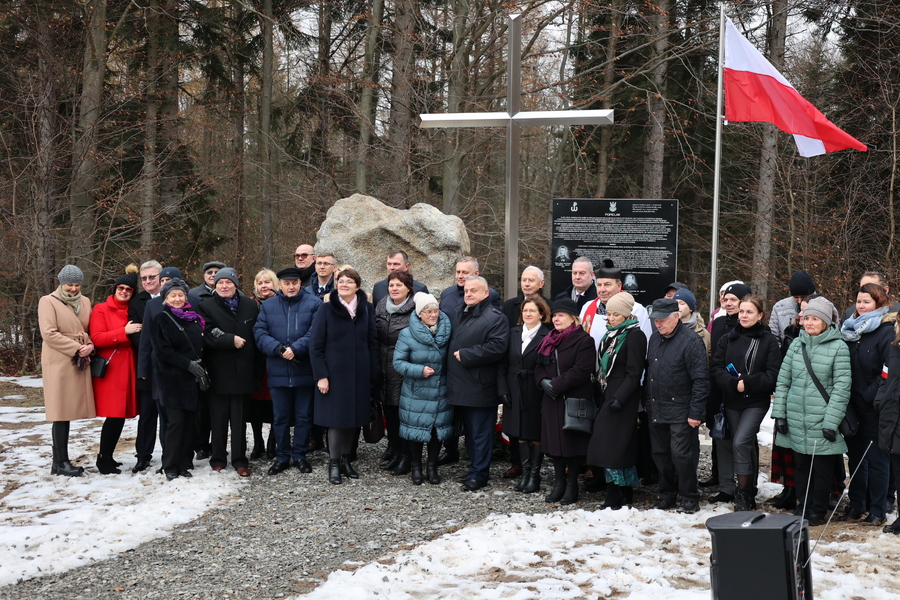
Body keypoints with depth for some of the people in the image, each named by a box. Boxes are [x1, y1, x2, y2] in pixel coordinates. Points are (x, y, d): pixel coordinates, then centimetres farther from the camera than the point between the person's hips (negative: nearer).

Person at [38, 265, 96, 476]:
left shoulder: (85, 302, 15)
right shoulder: (48, 302, -2)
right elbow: (49, 333, -11)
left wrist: (90, 346, -3)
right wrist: (76, 348, -13)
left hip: (80, 363, 5)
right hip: (59, 362, -5)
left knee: (68, 410, 7)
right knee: (61, 411, -6)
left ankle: (61, 459, 11)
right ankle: (60, 462, -3)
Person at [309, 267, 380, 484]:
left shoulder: (367, 309, 5)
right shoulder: (327, 310, -2)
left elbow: (373, 343, 7)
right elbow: (315, 345, -3)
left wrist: (373, 375, 1)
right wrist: (321, 375, -11)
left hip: (359, 374, 3)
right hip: (335, 373, -3)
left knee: (354, 417, 8)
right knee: (336, 418, -1)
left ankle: (345, 459, 23)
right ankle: (334, 463, 11)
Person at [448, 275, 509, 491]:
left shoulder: (496, 318, -9)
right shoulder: (461, 316, 18)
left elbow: (496, 348, -21)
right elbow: (452, 344, 29)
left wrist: (464, 355, -17)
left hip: (480, 388, -8)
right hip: (460, 386, 8)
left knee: (480, 432, -2)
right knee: (469, 430, 15)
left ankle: (479, 474, 5)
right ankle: (475, 467, 25)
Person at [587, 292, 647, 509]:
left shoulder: (634, 336, -10)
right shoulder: (611, 334, 15)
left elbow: (634, 373, -15)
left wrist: (619, 398, -21)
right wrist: (601, 393, 13)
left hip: (623, 398, -8)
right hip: (608, 395, 8)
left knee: (613, 445, -10)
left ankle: (614, 498, -8)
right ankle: (626, 492, 18)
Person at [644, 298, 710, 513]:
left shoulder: (690, 341, -13)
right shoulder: (655, 338, 10)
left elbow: (701, 380, -15)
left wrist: (695, 412, -16)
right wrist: (646, 401, 15)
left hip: (680, 412, -7)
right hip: (656, 410, 7)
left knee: (681, 455, -4)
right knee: (660, 453, 13)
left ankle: (690, 498, 9)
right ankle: (667, 494, 26)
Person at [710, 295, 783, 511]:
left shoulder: (769, 341, -2)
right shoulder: (728, 339, 7)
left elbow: (772, 375, -9)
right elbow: (716, 368, -1)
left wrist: (747, 383, -20)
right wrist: (733, 383, -18)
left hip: (756, 402, -4)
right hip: (731, 401, 4)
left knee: (740, 442, -17)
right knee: (746, 445, 13)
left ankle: (743, 492, -7)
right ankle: (749, 489, 25)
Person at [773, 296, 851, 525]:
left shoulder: (838, 347, -7)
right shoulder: (797, 344, 7)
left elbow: (841, 388, -10)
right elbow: (782, 381, 9)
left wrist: (831, 421, -14)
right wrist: (779, 412, 2)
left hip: (821, 421, -4)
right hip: (796, 420, 4)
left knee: (822, 468, 6)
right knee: (800, 465, 13)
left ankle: (818, 511, 20)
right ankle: (802, 506, 27)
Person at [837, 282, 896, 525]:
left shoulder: (887, 330, -11)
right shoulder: (851, 329, 10)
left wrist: (871, 395, -17)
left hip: (874, 408, -6)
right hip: (852, 405, 6)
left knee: (877, 458, 3)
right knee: (855, 456, 13)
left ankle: (877, 509, 12)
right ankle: (856, 505, 24)